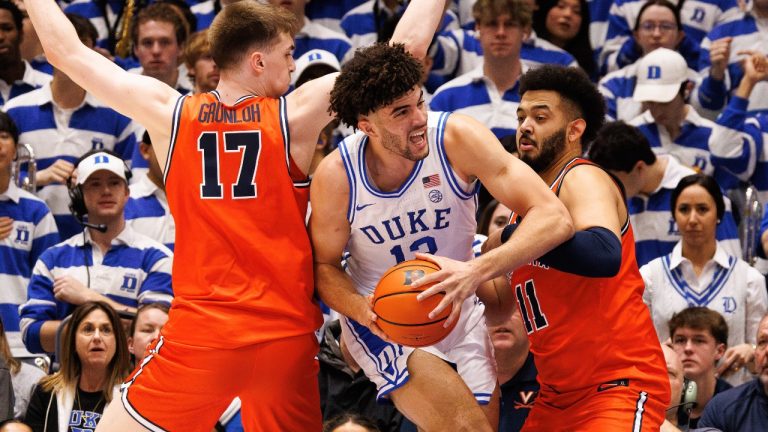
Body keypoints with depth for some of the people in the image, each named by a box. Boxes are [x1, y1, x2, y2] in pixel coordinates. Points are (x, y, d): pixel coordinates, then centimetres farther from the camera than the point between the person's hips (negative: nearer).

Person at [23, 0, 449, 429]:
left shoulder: (170, 112, 1)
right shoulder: (297, 114, -2)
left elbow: (65, 50, 10)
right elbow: (408, 46, -1)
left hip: (201, 333, 0)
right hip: (289, 336, 0)